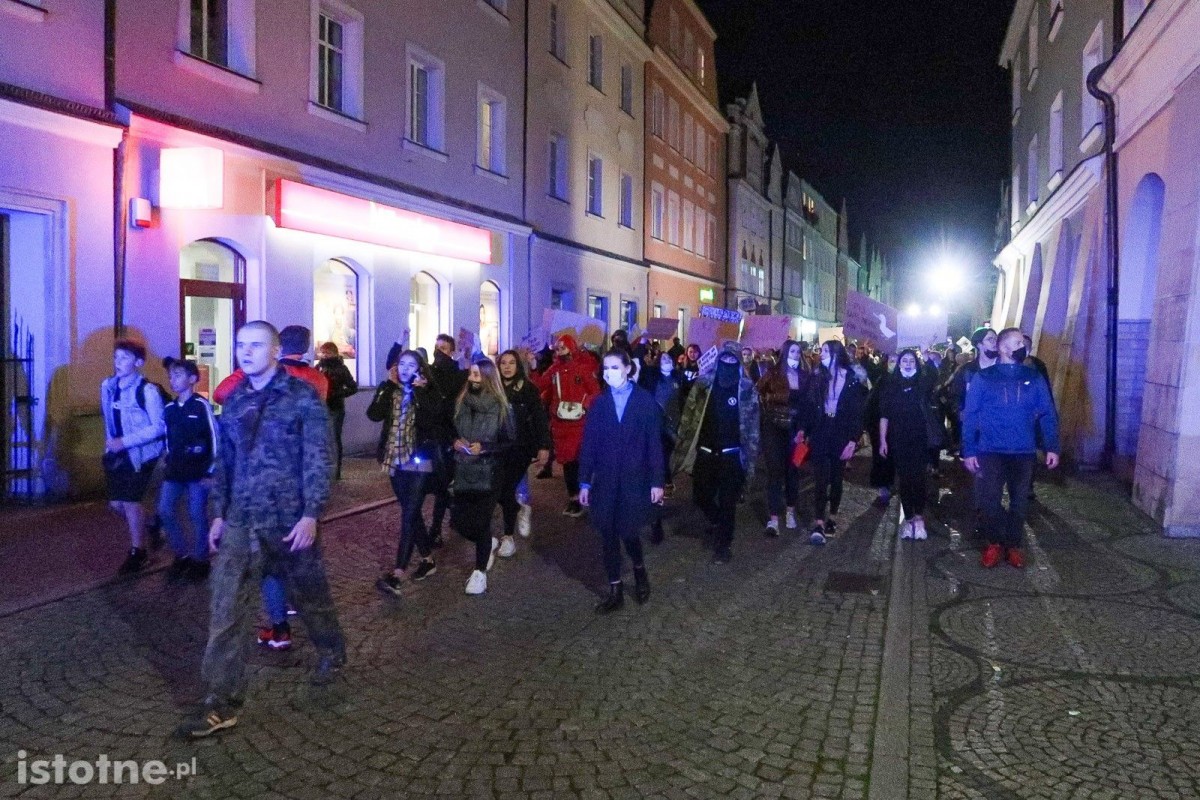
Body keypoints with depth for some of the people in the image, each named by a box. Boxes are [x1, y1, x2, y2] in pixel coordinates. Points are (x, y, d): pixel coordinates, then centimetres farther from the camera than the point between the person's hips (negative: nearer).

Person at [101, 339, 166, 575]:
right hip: (117, 452, 7)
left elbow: (158, 428, -18)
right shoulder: (107, 386, 3)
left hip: (141, 453, -7)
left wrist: (125, 441, -20)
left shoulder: (147, 390, -18)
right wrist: (110, 440, 10)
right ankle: (148, 527, 36)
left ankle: (137, 552, 14)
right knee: (116, 503, 9)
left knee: (130, 501, -4)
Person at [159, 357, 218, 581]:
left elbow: (215, 439, -10)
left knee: (197, 515, 1)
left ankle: (200, 560, 15)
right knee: (164, 510, 2)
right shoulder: (169, 409, 8)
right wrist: (169, 463, 15)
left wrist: (210, 472, -11)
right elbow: (168, 439, 18)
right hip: (175, 470, 6)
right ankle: (182, 555, 17)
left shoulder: (201, 405, -10)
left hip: (198, 470, -6)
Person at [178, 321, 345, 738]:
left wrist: (311, 514, -18)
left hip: (289, 520, -4)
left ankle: (332, 651, 42)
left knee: (309, 595, 15)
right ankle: (222, 704, 7)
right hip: (240, 522, 4)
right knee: (225, 613, 0)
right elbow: (224, 461, 14)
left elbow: (318, 459, -12)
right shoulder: (234, 399, 9)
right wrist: (219, 513, 11)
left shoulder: (302, 396, -8)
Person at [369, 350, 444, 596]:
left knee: (409, 514, -9)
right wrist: (390, 386, -11)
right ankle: (428, 559, 30)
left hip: (419, 460, -5)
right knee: (411, 512, 14)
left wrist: (420, 390, -18)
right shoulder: (388, 389, 6)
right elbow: (374, 414, -11)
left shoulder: (429, 391, -4)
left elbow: (433, 419, -22)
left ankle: (397, 575, -13)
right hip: (396, 460, 5)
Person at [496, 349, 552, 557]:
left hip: (521, 447, -3)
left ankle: (508, 536, 7)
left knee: (506, 489, -7)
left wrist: (544, 447, -11)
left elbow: (540, 419, -6)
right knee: (501, 490, 3)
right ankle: (522, 506, 36)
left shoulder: (528, 388, -4)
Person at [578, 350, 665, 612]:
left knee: (628, 532, -3)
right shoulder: (599, 403, 6)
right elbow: (588, 444, 5)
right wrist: (584, 482, 1)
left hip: (635, 480, -3)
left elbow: (654, 443, -4)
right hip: (605, 481, 3)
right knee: (608, 536, 5)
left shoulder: (646, 401, -2)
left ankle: (640, 571, 29)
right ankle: (615, 591, 18)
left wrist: (657, 481, -7)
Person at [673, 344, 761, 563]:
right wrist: (683, 444, 1)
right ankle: (722, 525, 39)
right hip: (706, 452, 3)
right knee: (701, 497, 10)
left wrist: (751, 457, -6)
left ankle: (723, 544, 20)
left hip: (731, 455, -3)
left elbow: (752, 424, -3)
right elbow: (690, 413, 4)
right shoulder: (704, 383, 1)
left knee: (727, 502, 4)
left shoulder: (747, 389, -5)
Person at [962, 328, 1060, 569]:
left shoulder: (1034, 378, 5)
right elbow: (970, 416, -1)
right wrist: (968, 451, -6)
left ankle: (1013, 545, 23)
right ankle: (994, 543, 17)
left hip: (1024, 452, 2)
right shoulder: (983, 378, -1)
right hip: (991, 452, -2)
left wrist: (1052, 447, -3)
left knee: (1019, 501, 10)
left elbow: (1048, 414, 6)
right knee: (990, 500, -1)